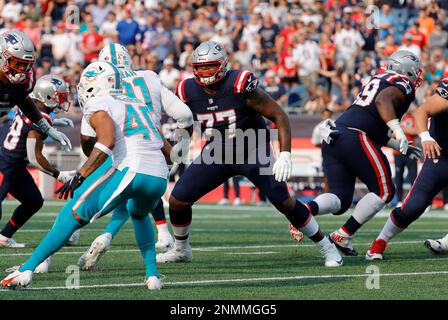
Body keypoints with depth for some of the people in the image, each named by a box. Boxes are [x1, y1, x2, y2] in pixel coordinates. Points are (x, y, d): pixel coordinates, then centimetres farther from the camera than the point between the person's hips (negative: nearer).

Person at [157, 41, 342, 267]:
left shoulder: (240, 86, -25)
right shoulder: (189, 92, -9)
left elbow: (279, 115, -22)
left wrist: (285, 154, -30)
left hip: (253, 152, -4)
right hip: (216, 154, 5)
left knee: (284, 202, -17)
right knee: (177, 200, -4)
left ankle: (326, 247, 0)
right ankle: (180, 250, 24)